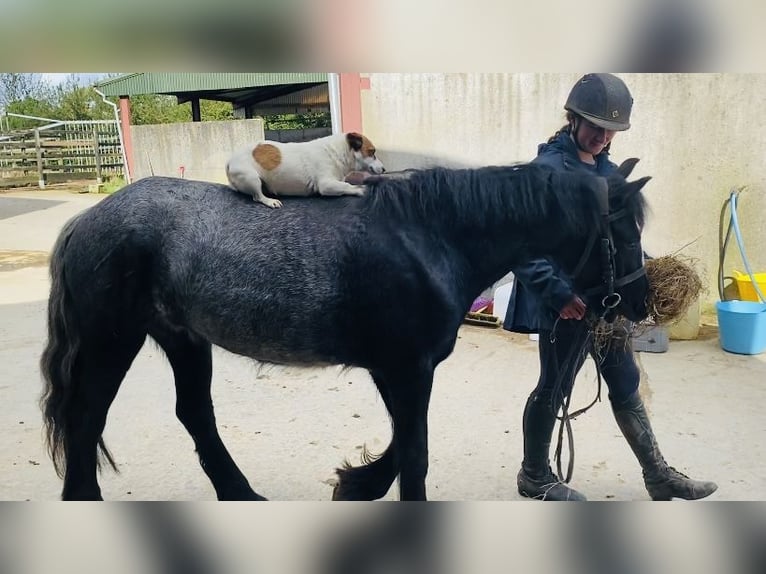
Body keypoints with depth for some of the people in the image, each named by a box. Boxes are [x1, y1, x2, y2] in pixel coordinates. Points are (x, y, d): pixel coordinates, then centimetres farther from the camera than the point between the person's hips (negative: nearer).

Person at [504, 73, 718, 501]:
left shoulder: (607, 169, 10)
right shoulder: (547, 169, -15)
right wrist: (560, 293, -25)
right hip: (567, 303, -8)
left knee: (626, 384, 16)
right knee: (554, 388, 7)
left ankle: (658, 476, 32)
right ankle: (535, 477, 27)